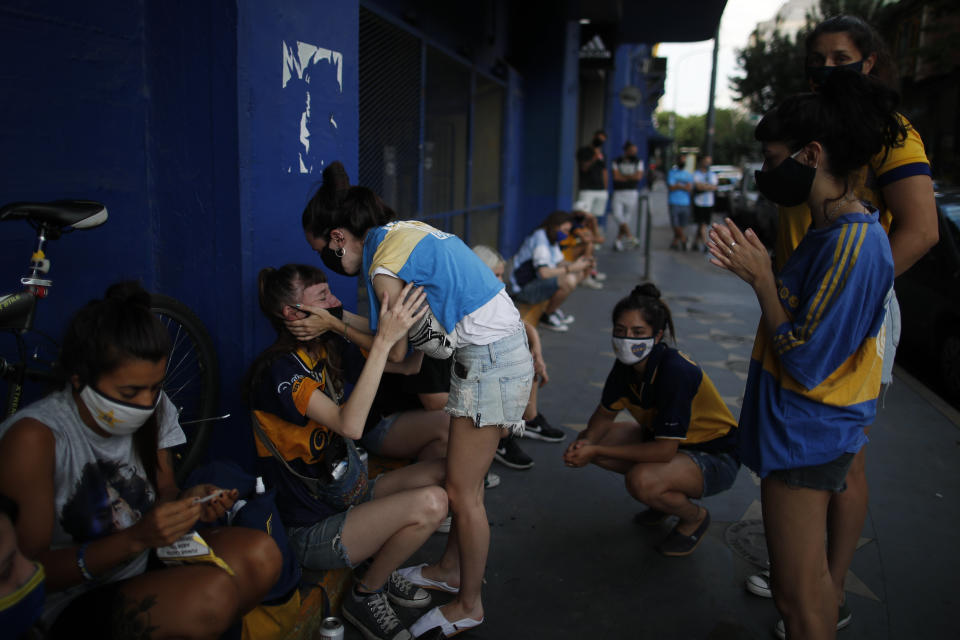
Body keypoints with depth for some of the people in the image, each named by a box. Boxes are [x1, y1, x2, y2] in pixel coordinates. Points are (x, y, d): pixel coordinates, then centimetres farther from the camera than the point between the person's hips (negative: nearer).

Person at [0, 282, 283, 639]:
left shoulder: (152, 410, -5)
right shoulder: (34, 438, -24)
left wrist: (189, 503, -17)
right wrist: (136, 539, -32)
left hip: (143, 568, 7)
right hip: (70, 606, -6)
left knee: (260, 554, -19)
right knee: (212, 596, -31)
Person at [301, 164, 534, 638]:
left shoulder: (383, 266, -18)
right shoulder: (401, 231, 10)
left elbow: (396, 352, -9)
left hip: (488, 360, -10)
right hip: (502, 347, 10)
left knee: (463, 491, 4)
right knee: (463, 480, 21)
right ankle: (452, 569, 39)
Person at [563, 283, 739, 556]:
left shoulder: (676, 371, -32)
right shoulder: (626, 365, -10)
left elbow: (665, 450, -31)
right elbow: (606, 413, 4)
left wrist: (596, 451, -28)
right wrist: (585, 442, -18)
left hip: (715, 456, -7)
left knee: (641, 480, -34)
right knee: (589, 442, -6)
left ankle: (695, 516, 0)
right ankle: (667, 495, 12)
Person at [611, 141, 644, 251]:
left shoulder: (638, 162, 8)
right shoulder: (617, 162, 6)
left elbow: (638, 176, -6)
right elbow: (616, 176, -7)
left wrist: (623, 176, -5)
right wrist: (630, 177, -4)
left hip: (632, 193, 1)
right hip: (618, 192, -1)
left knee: (626, 218, 2)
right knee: (617, 214, -19)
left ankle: (618, 240, 13)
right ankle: (630, 237, -14)